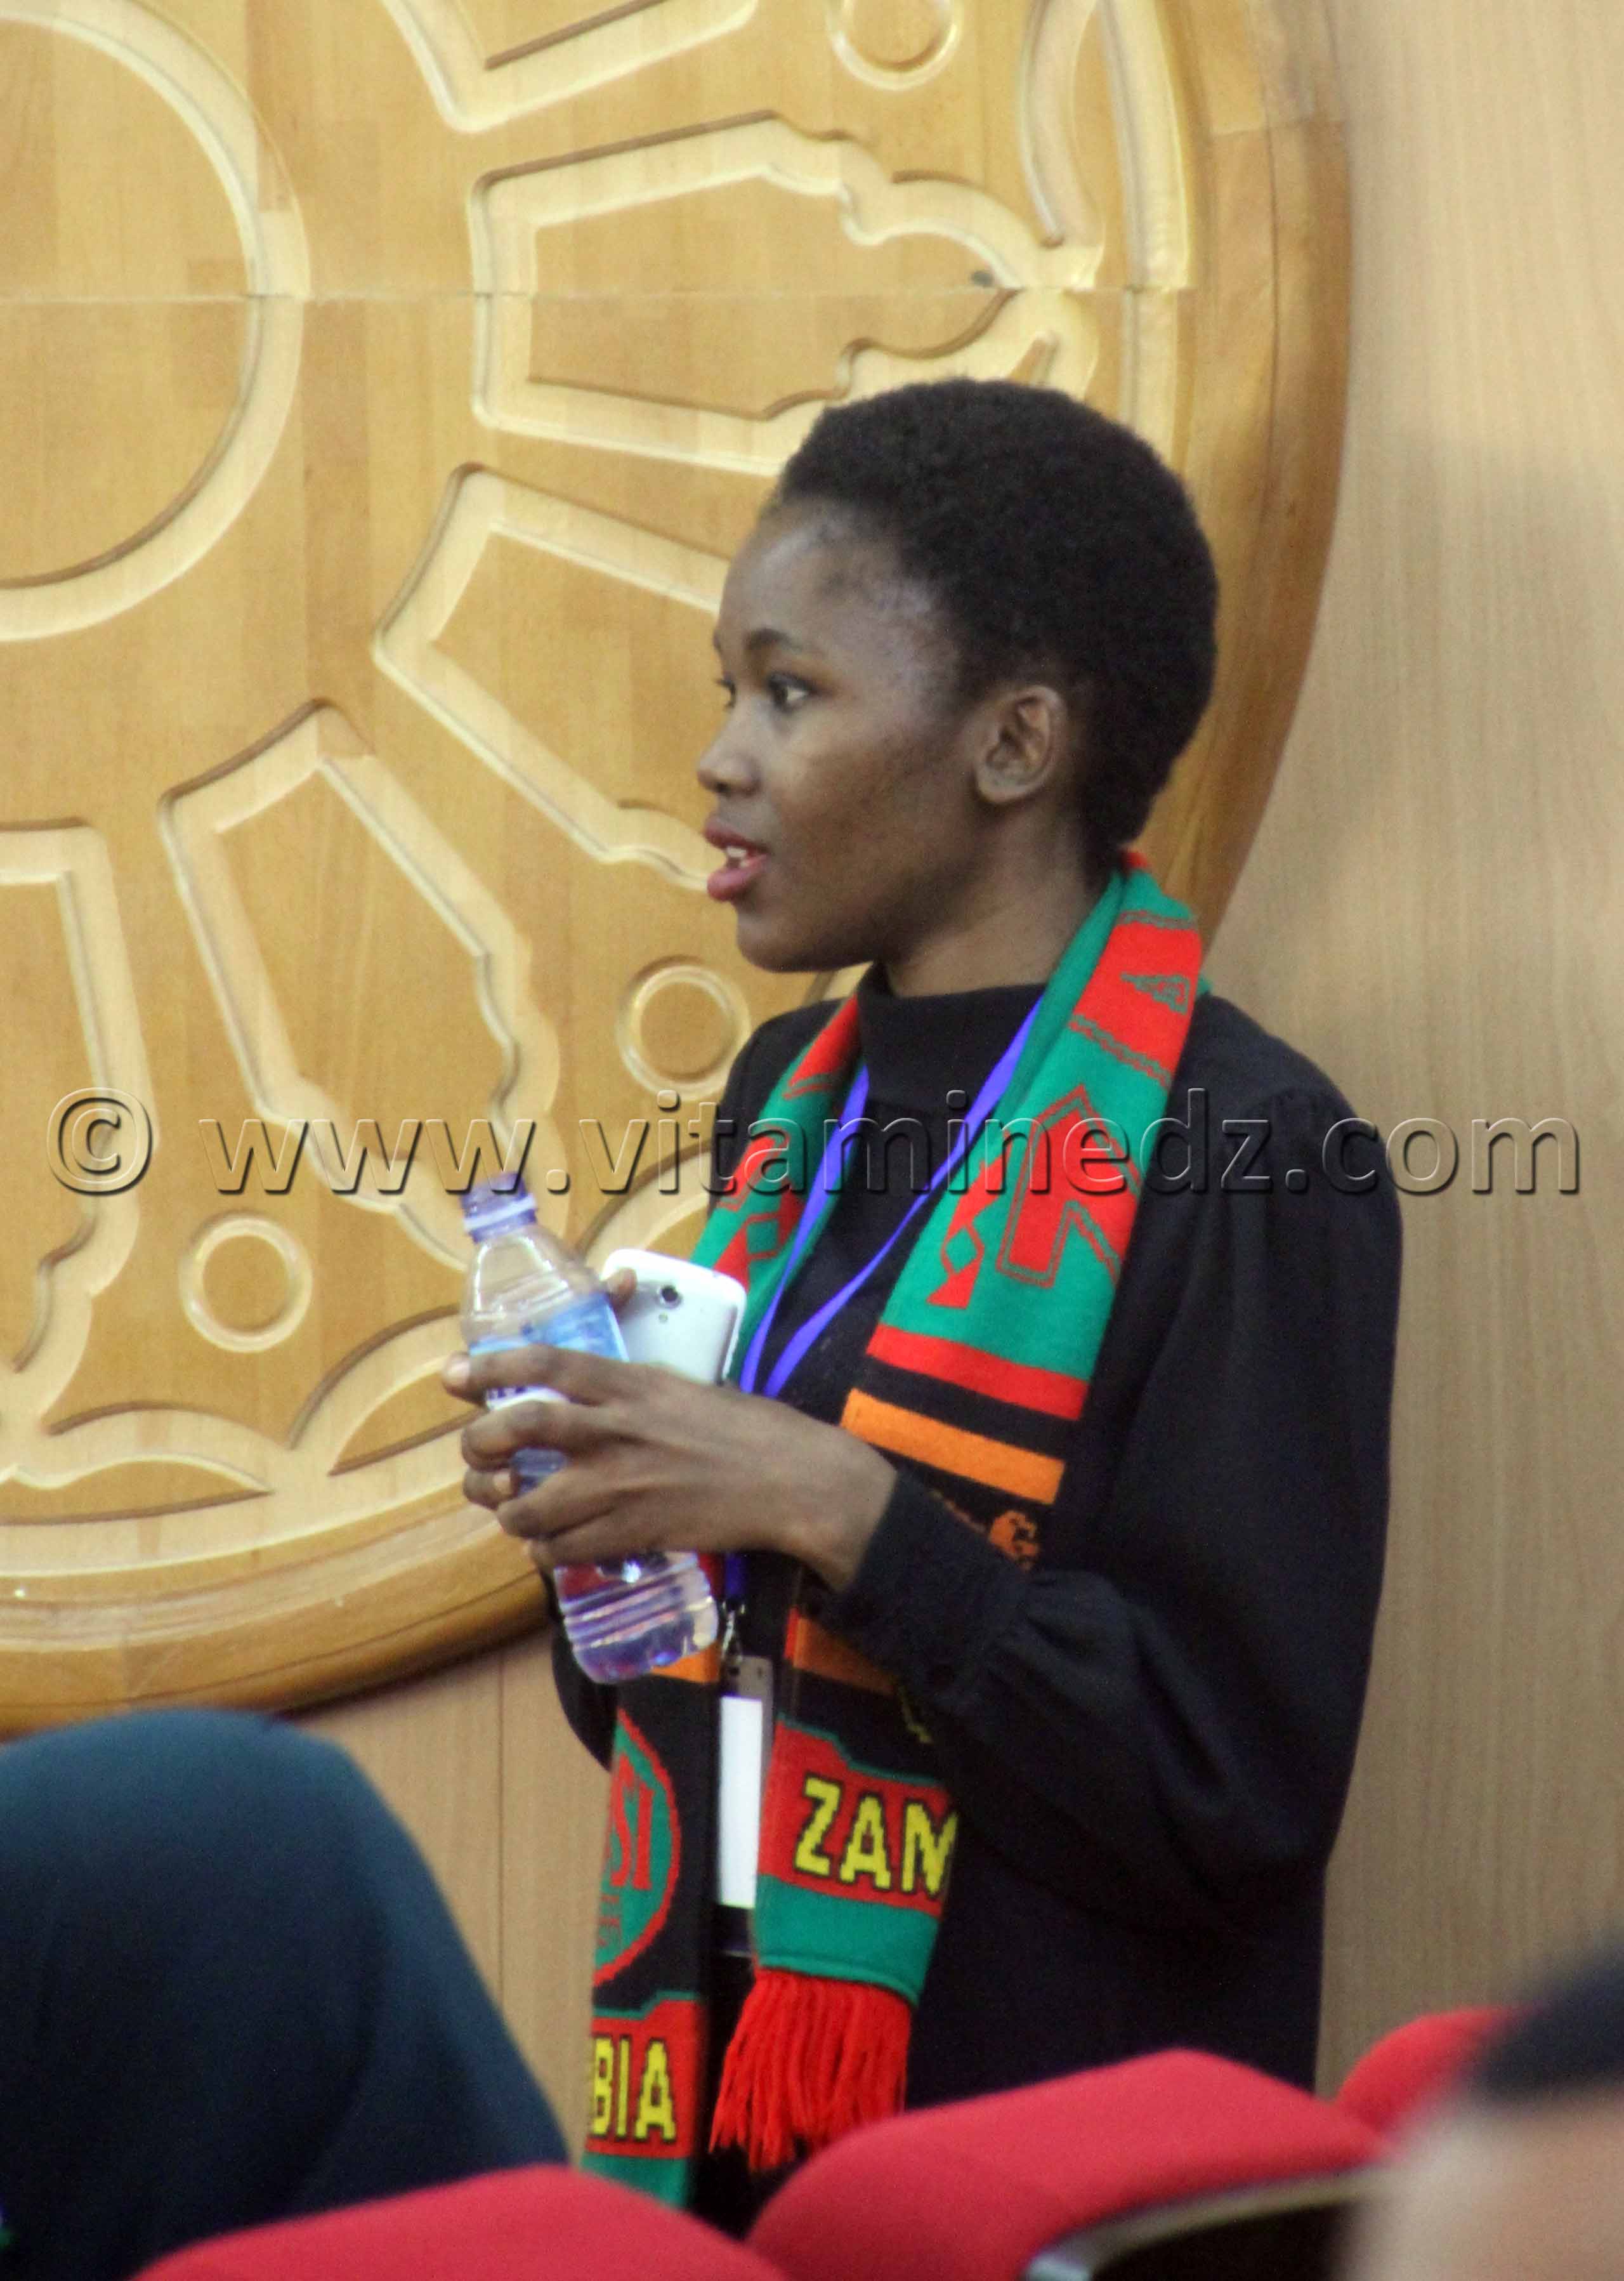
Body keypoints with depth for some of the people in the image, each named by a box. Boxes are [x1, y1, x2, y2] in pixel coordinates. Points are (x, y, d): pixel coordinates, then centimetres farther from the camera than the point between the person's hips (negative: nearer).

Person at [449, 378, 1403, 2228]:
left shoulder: (1244, 1161, -14)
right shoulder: (793, 1099, 9)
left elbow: (1238, 1794, -19)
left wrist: (833, 1508, -22)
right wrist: (595, 1502, -3)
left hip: (1053, 2185, -7)